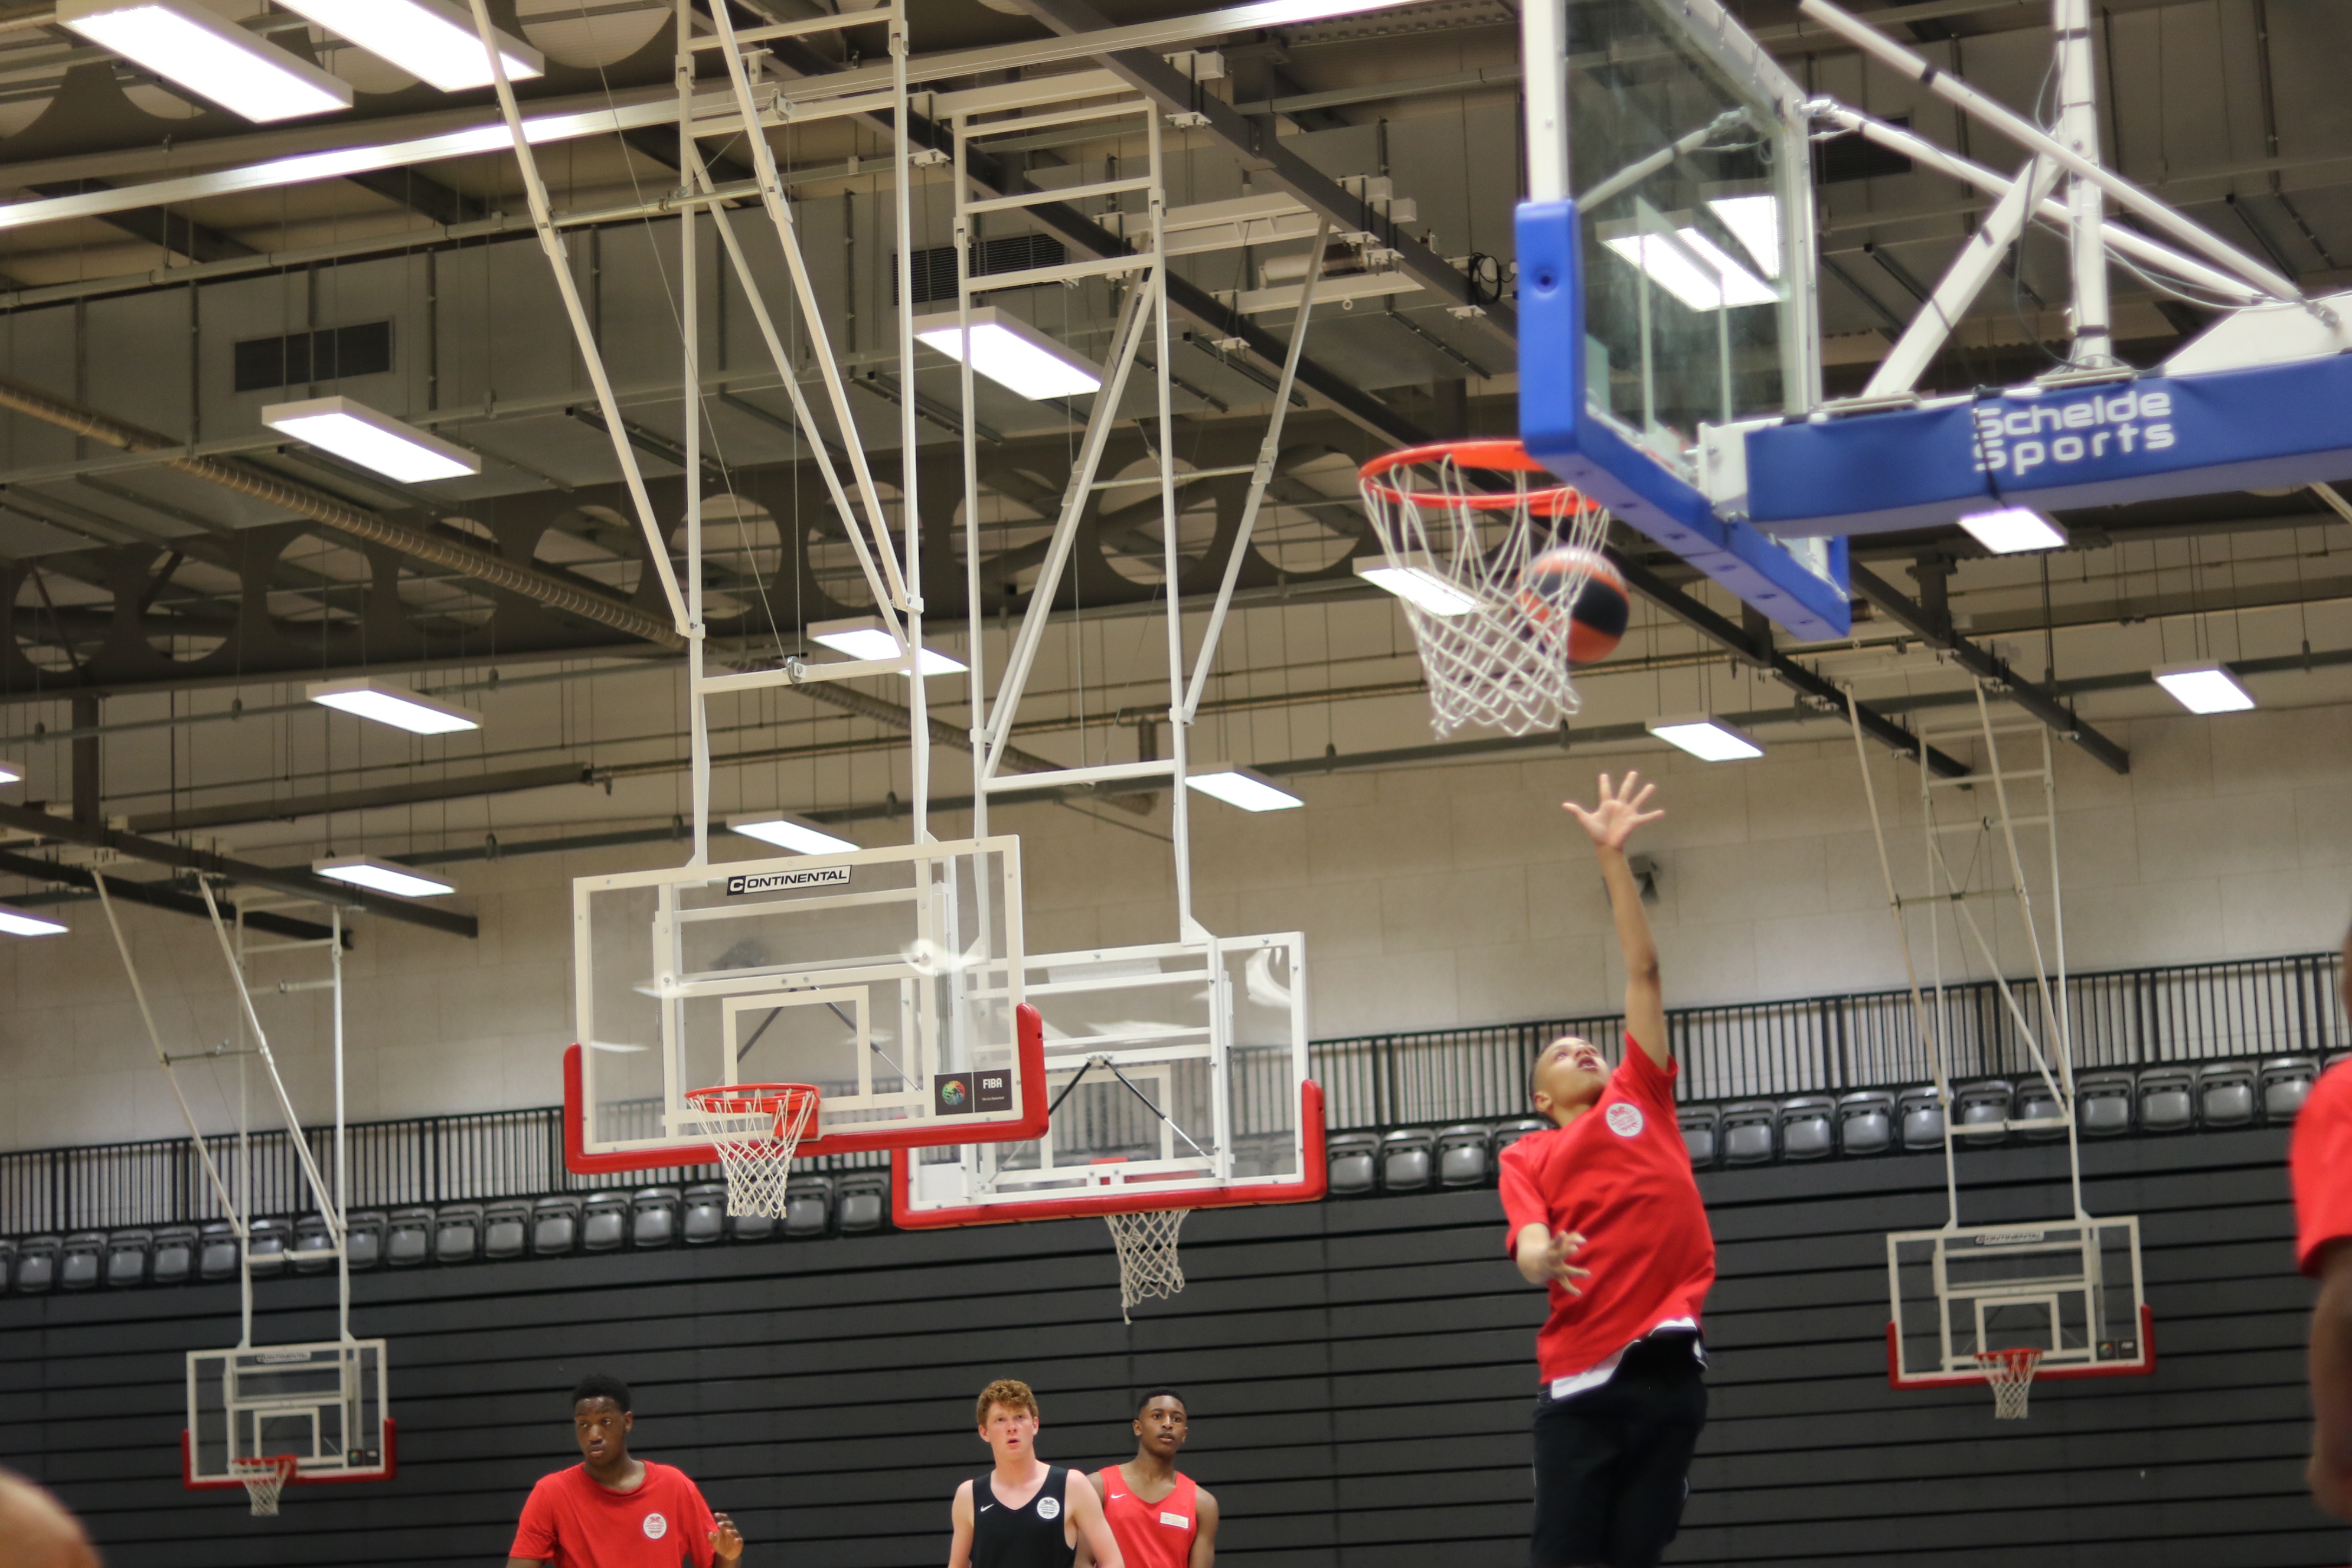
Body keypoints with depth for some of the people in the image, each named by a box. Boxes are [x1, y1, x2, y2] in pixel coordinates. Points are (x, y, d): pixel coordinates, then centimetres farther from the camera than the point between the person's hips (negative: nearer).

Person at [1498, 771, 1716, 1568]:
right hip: (1581, 1375, -1)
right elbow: (1529, 1247, 1)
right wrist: (1543, 1259, -23)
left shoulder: (1639, 1098, 18)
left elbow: (1643, 971, 15)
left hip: (1665, 1360, 1)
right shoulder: (1527, 1157, 16)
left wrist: (1612, 858, 12)